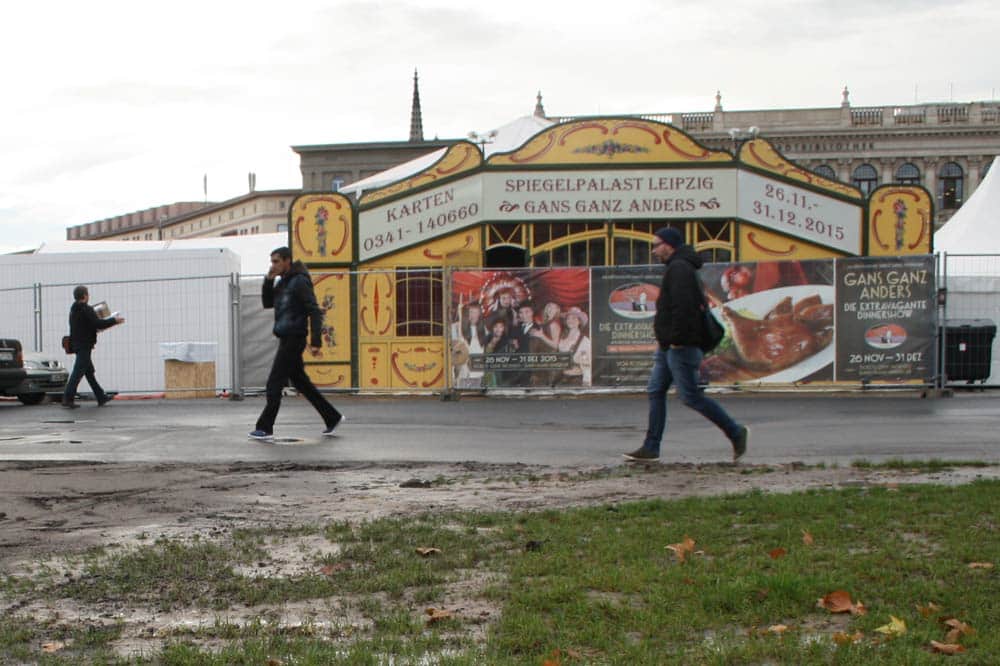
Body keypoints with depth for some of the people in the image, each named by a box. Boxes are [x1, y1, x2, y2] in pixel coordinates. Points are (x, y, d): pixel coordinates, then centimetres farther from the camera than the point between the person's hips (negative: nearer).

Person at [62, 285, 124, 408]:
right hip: (84, 345, -10)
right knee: (78, 372, -9)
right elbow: (98, 323, -22)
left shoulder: (74, 310, 14)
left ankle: (101, 397, 21)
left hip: (77, 345, 10)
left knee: (89, 371, 14)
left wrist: (96, 328, 24)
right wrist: (114, 320, -11)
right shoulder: (86, 309, -15)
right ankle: (68, 399, -11)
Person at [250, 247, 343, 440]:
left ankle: (265, 428, -1)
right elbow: (267, 303, 17)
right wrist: (268, 281, 2)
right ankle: (332, 417, 20)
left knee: (274, 384, -6)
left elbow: (314, 311, -17)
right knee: (301, 382, 13)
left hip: (294, 339, -9)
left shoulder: (300, 281, -12)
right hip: (286, 339, 9)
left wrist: (316, 341, -23)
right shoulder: (282, 282, 15)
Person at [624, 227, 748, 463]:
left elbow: (683, 307, -25)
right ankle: (650, 448, 10)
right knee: (655, 392, 9)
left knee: (691, 396, -6)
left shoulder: (679, 269, -15)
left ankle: (736, 432, 5)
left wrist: (677, 338, -23)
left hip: (680, 347, -11)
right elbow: (699, 304, 21)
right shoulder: (677, 267, 18)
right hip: (669, 346, 11)